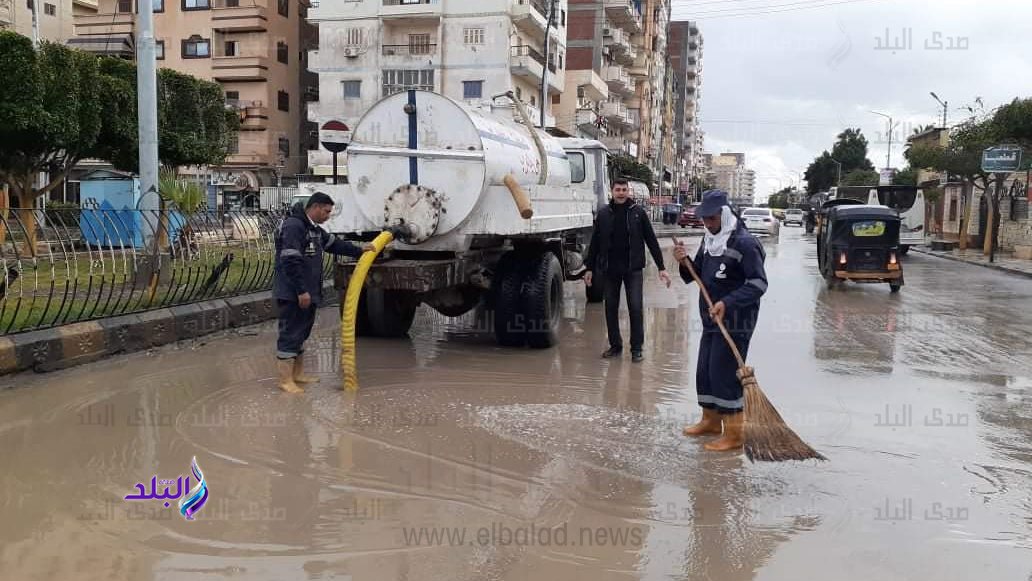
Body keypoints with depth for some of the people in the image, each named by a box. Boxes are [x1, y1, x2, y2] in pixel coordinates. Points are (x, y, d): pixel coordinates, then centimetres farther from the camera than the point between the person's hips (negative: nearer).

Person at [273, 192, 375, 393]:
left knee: (301, 333, 17)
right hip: (293, 295, -11)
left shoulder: (314, 229, 16)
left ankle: (298, 374, 28)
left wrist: (359, 250, 30)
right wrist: (301, 291, -24)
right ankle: (285, 380, 0)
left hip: (307, 294, 11)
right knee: (290, 335, -6)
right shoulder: (293, 226, -17)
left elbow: (334, 244, 30)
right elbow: (291, 262, -23)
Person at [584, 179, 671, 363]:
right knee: (611, 308, 7)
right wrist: (589, 268, 8)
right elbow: (595, 243, 9)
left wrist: (661, 267, -3)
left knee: (636, 308, -5)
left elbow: (651, 241, 1)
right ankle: (615, 345, 20)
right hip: (609, 270, 2)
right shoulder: (603, 214, 5)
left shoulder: (638, 212, -1)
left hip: (633, 269, -2)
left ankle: (636, 348, 5)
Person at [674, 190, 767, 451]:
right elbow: (696, 275, 16)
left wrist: (728, 303, -29)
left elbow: (758, 283, -20)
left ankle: (734, 434, 4)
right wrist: (684, 261, -5)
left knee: (725, 376, -7)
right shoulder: (709, 239, 11)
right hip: (711, 320, 9)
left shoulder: (744, 243, -16)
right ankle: (710, 420, 34)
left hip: (735, 323, -8)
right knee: (704, 371, 15)